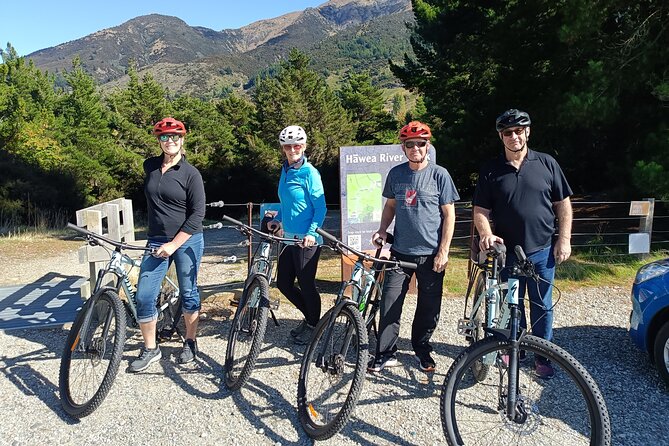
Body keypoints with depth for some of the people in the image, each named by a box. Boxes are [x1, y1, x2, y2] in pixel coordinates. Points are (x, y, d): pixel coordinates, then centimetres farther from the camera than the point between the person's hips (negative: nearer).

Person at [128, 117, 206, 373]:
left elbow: (197, 214, -11)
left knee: (188, 293, 8)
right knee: (144, 296, -1)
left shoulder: (191, 174, -8)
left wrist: (174, 244, -16)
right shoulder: (150, 166, 6)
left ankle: (190, 343, 27)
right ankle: (150, 349, 17)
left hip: (187, 241, -4)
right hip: (157, 241, 4)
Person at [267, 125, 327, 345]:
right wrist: (278, 219, 11)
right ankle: (309, 316, 32)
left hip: (306, 240, -8)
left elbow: (320, 207, -13)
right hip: (289, 237, 8)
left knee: (306, 284, 3)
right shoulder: (286, 170, 11)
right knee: (283, 283, 12)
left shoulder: (309, 173, -11)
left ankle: (313, 325, 23)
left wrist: (311, 233, -22)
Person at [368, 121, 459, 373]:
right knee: (390, 305, 0)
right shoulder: (395, 174, 5)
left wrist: (443, 252, -9)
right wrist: (382, 230, -1)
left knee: (429, 309, 9)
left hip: (431, 255, -2)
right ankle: (385, 354, 14)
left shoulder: (439, 174, -4)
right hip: (400, 252, 2)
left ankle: (422, 351, 30)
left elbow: (449, 214, -3)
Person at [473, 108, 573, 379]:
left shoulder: (546, 164, 2)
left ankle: (542, 357, 26)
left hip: (543, 251, 0)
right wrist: (486, 234, -18)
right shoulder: (491, 171, 0)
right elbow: (480, 210, 0)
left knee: (542, 306, 10)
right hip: (506, 252, 0)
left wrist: (564, 238, -1)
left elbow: (563, 204, 5)